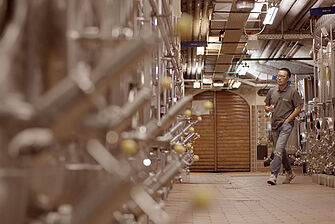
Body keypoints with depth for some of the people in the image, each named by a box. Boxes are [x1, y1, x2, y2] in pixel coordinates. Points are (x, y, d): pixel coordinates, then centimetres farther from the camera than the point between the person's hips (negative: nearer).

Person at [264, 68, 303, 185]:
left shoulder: (292, 92, -4)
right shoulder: (272, 91, 10)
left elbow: (298, 107, -5)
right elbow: (266, 105, 19)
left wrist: (287, 120, -11)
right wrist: (268, 108, -6)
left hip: (286, 124, -6)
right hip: (275, 124, 6)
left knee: (278, 150, -18)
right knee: (280, 150, 15)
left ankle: (273, 175, -22)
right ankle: (289, 173, 31)